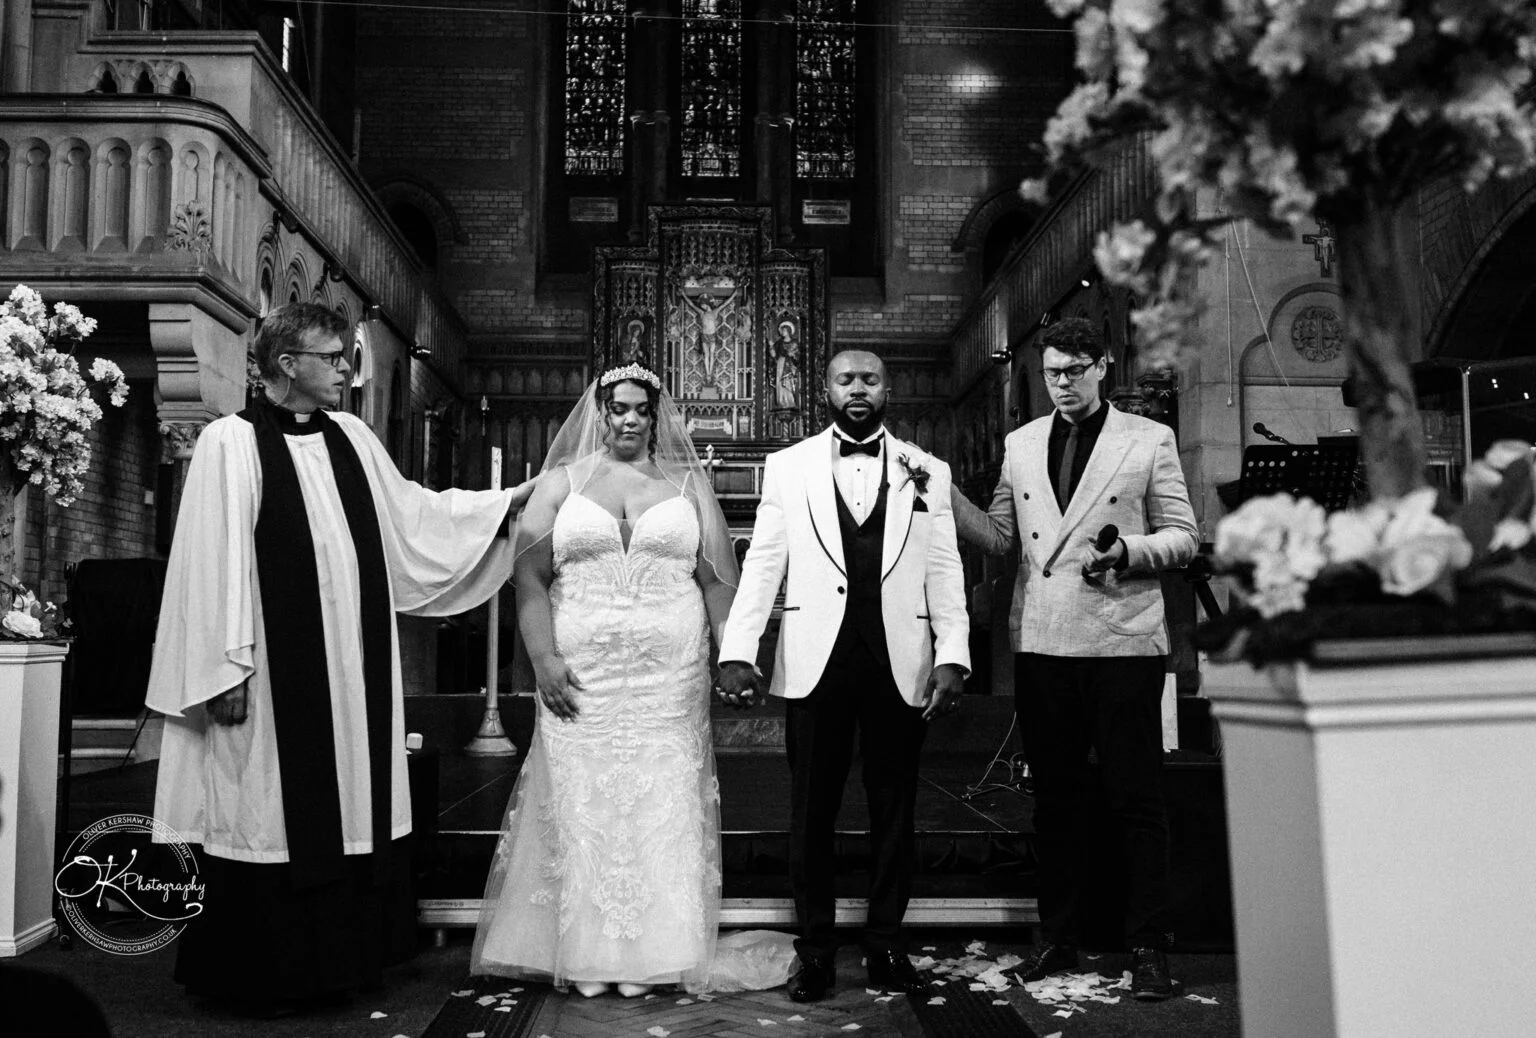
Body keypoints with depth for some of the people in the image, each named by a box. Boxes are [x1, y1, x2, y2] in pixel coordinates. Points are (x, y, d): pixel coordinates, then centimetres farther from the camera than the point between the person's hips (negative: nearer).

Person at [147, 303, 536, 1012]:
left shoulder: (351, 438, 11)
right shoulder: (232, 442, -9)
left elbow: (411, 513, 20)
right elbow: (216, 560, -12)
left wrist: (510, 500, 18)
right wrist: (229, 668, -15)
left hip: (354, 671, 6)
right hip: (275, 672, -6)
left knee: (352, 806, 11)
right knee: (275, 813, 3)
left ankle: (344, 956, 24)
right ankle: (268, 973, 18)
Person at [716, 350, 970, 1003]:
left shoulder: (926, 472, 8)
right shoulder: (787, 466, 7)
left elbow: (944, 572, 3)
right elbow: (761, 565, 1)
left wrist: (952, 656, -8)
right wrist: (737, 653, -9)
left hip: (900, 665, 1)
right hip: (815, 662, 0)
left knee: (894, 812, 9)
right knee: (811, 813, 7)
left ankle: (886, 945, 23)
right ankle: (815, 951, 19)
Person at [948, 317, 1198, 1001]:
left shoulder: (1150, 440, 3)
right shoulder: (1021, 444, 13)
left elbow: (1184, 538, 2)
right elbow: (999, 536, 13)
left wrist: (1128, 550, -17)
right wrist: (943, 494, 0)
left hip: (1123, 641, -3)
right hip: (1042, 643, 4)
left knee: (1136, 801, 1)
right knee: (1054, 797, 11)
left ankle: (1148, 947, 12)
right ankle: (1057, 937, 23)